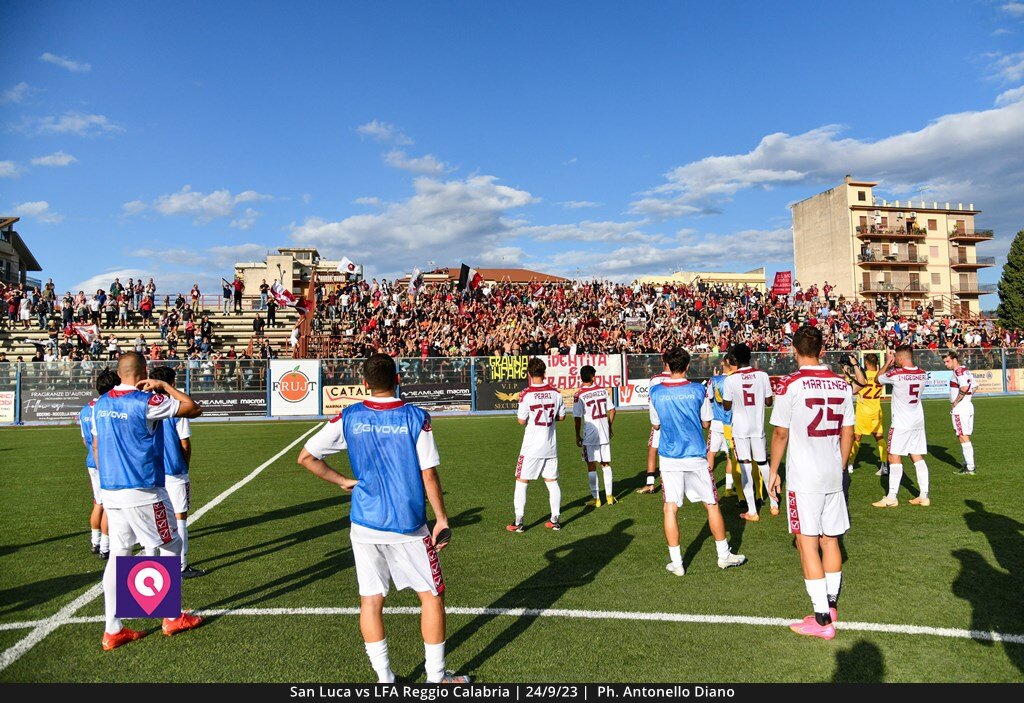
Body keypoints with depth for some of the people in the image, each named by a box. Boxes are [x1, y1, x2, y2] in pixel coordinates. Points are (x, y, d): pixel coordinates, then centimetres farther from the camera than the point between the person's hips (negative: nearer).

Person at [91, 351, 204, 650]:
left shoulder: (101, 404, 7)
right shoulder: (147, 401, -15)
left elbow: (96, 447, 16)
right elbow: (193, 408, -11)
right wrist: (163, 386, -3)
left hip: (110, 491, 7)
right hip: (143, 492, -7)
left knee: (117, 554, 11)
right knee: (171, 546, 9)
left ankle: (112, 629, 15)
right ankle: (172, 618, 18)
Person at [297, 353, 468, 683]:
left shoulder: (348, 418, -3)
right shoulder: (416, 418, -10)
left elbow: (306, 457, 1)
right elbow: (429, 474, -10)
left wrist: (343, 481, 10)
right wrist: (442, 518, -1)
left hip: (365, 524, 2)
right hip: (408, 526, -2)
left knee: (371, 600, 13)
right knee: (432, 596, 13)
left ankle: (384, 679, 21)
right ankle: (436, 676, 22)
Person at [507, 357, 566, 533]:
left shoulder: (526, 394, -14)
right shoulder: (555, 393, -2)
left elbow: (521, 421, -10)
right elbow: (561, 416, 7)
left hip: (532, 447, -4)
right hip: (551, 446, 4)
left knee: (521, 482, 5)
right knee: (552, 482, 13)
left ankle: (518, 522, 6)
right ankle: (555, 520, 18)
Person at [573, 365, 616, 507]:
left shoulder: (578, 395, -11)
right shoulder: (603, 390, 2)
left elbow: (577, 418, -11)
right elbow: (612, 410, 8)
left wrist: (578, 436, 1)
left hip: (590, 436, -4)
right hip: (604, 434, 4)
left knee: (591, 466, 5)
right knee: (606, 464, 15)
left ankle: (596, 498, 7)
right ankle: (609, 496, 19)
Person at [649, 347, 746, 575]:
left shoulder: (656, 392, -4)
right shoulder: (698, 390, -5)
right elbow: (706, 423, 3)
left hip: (669, 459, 0)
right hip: (696, 457, 0)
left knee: (670, 508, 6)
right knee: (712, 505, 14)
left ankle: (676, 562, 8)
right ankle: (724, 555, 26)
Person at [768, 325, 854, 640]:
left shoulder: (789, 385, -13)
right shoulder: (841, 384, 4)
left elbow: (781, 434, -9)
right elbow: (848, 433, 9)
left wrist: (774, 471, 2)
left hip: (803, 477, -6)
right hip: (833, 474, 6)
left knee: (808, 544, 0)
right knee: (830, 540, 17)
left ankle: (822, 620, 4)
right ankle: (830, 605, 32)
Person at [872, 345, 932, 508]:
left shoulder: (896, 374, -18)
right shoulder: (922, 374, 0)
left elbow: (878, 378, 1)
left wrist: (887, 363, 11)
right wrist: (894, 365, 17)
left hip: (901, 423, -6)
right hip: (918, 422, 6)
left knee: (894, 457, -1)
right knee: (918, 457, 12)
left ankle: (892, 497, -1)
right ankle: (924, 496, 14)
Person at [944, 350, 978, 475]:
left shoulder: (958, 371, -15)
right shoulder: (966, 370, 15)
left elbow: (964, 387, -28)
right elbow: (975, 386, 26)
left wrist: (955, 403, -19)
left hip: (960, 408, -10)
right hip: (969, 406, 10)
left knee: (963, 437, -7)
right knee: (965, 437, 15)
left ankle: (970, 468, -6)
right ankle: (967, 464, 22)